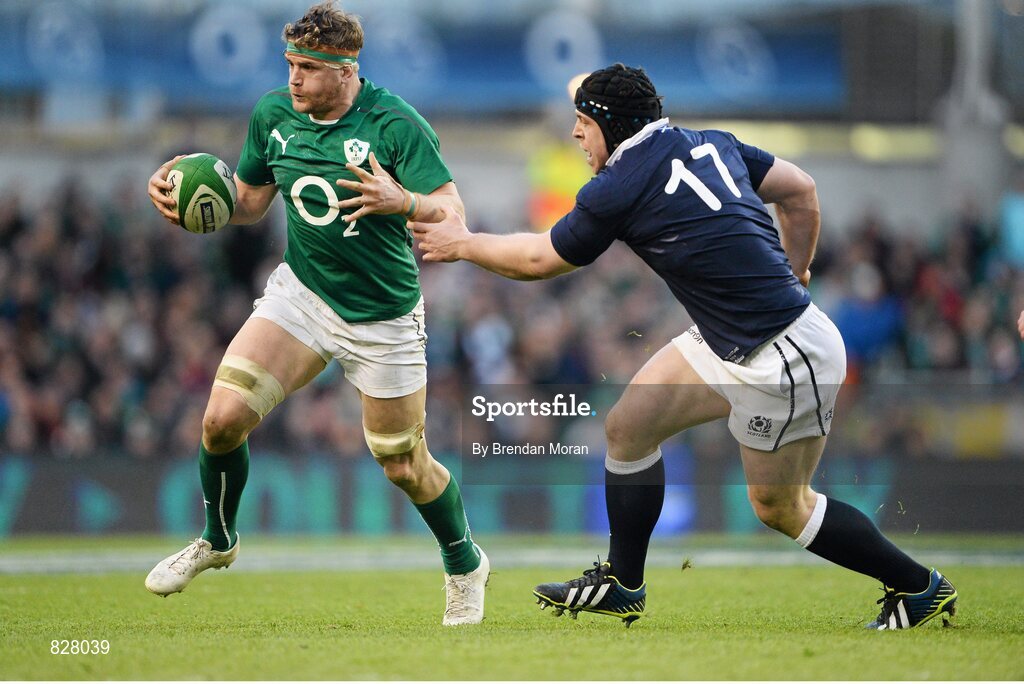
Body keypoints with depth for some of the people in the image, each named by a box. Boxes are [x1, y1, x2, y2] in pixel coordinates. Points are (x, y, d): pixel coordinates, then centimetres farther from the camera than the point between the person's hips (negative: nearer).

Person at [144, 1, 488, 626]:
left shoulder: (395, 124, -18)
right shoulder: (273, 115, -3)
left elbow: (453, 212, -20)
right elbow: (249, 201, 12)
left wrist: (402, 201, -41)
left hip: (383, 317, -3)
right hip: (301, 292, 4)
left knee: (404, 468, 3)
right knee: (224, 417, -14)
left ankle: (465, 565, 33)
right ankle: (218, 541, 14)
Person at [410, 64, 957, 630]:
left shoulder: (616, 190, -15)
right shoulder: (710, 144, 6)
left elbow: (539, 259, 0)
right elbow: (800, 191, 11)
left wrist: (462, 243, 15)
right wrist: (792, 274, 22)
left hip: (782, 359, -10)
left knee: (779, 507, 4)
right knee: (627, 426, 11)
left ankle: (919, 587, 18)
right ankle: (621, 585, 23)